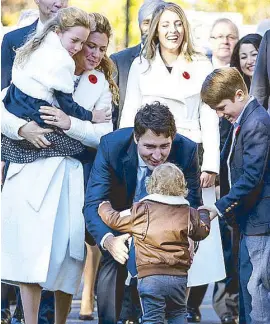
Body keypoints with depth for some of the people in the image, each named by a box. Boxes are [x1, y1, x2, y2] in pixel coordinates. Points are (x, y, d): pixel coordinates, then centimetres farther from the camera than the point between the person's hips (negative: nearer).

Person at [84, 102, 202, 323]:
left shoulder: (187, 150, -30)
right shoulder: (111, 145, -34)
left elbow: (192, 204, -20)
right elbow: (93, 204, -35)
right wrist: (108, 239, -56)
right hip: (121, 212, -1)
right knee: (112, 265, -15)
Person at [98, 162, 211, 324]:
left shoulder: (141, 210, -4)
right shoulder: (189, 213, 5)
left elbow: (114, 220, 6)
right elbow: (202, 231, 22)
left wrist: (104, 206, 28)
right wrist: (203, 213, 44)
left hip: (150, 276, -3)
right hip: (179, 277, 3)